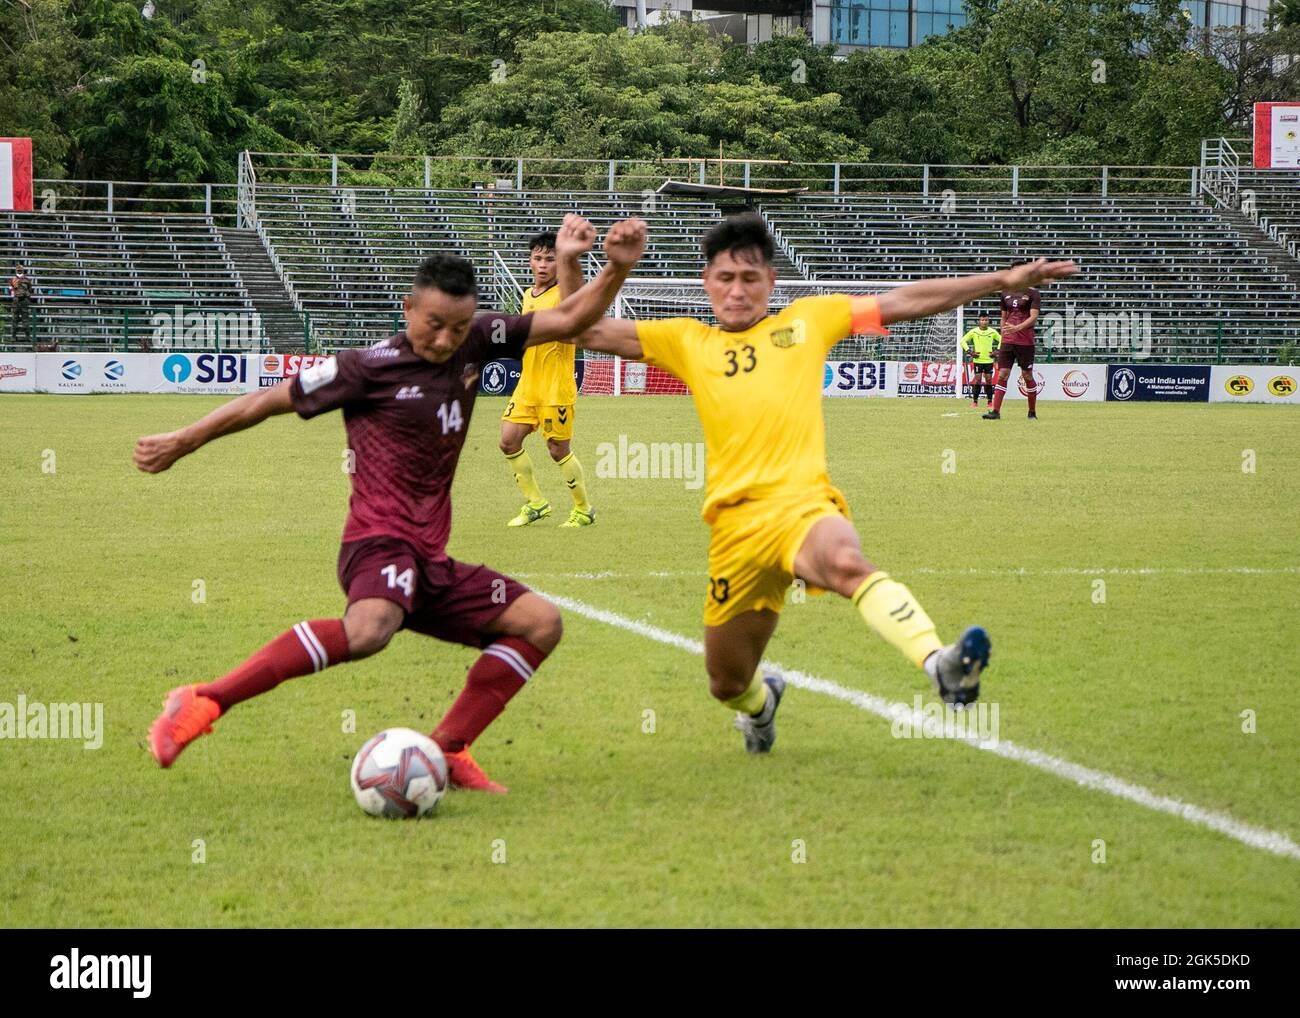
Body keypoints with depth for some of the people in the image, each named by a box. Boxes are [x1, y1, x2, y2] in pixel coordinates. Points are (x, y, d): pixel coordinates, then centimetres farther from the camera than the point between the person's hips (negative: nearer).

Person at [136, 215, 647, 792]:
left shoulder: (475, 345, 9)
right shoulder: (370, 368, -7)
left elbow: (568, 321, 14)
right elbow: (271, 400, 1)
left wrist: (617, 269, -3)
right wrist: (181, 443, 7)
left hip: (431, 559, 8)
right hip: (380, 542, -8)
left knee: (540, 622, 6)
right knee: (369, 630, -38)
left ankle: (447, 750, 2)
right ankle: (202, 704, -34)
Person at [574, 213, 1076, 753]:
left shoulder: (807, 320, 16)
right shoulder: (688, 342, 19)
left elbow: (904, 302, 16)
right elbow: (591, 332, 15)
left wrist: (1004, 281, 13)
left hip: (801, 502, -3)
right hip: (735, 521, 3)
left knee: (845, 561, -39)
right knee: (727, 682, 11)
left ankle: (942, 667, -60)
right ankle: (761, 705, 50)